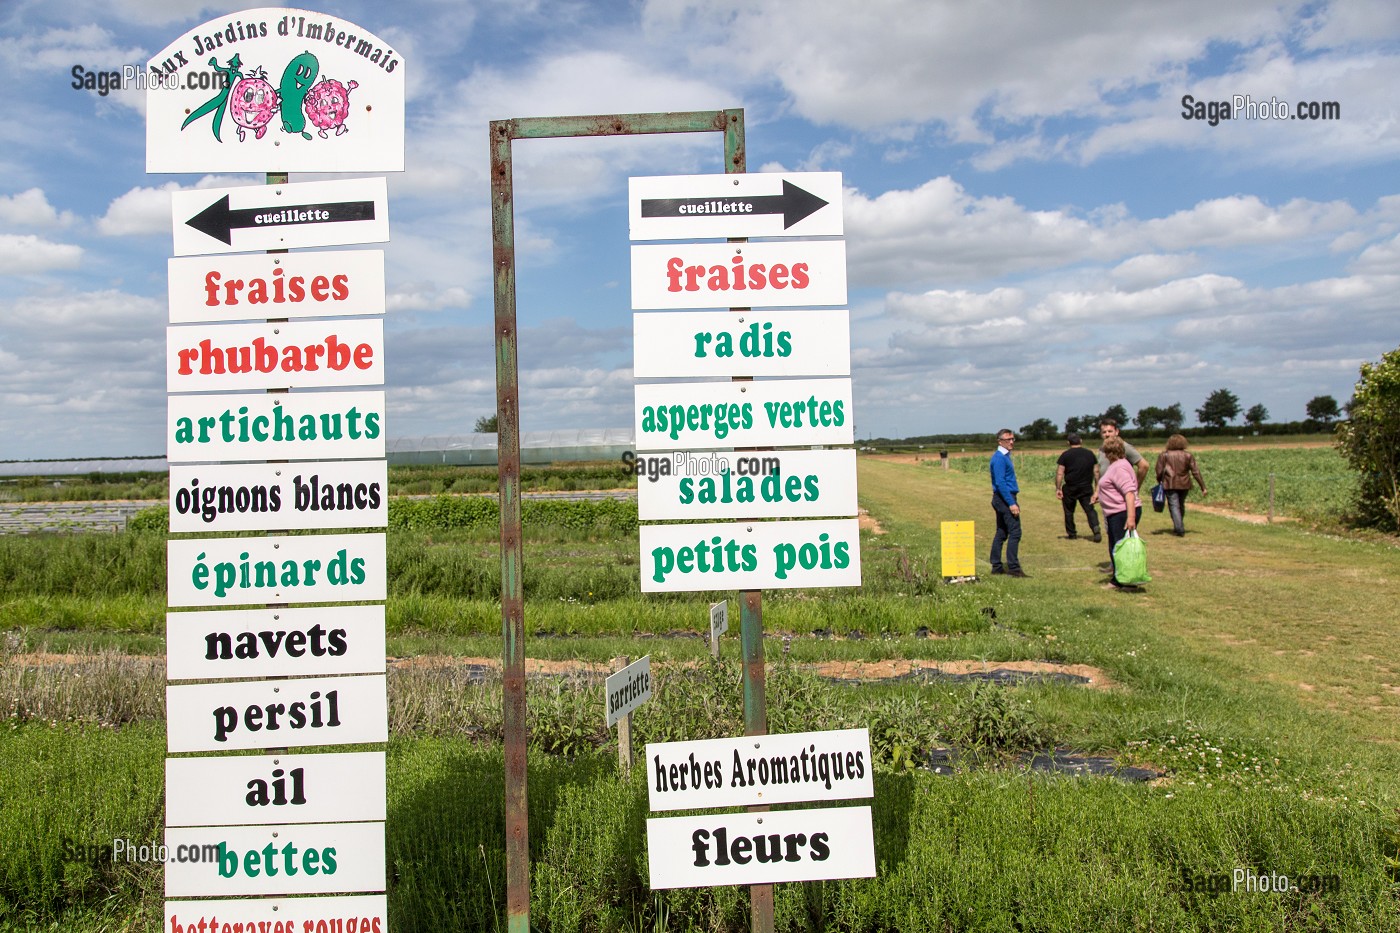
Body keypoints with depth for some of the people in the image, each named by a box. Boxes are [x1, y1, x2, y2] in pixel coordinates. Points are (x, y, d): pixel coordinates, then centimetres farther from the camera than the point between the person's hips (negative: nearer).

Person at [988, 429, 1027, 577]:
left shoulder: (1005, 456, 16)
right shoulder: (999, 458, -15)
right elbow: (1000, 483, -21)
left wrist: (1012, 501, 20)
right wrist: (1011, 503, -23)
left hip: (1002, 499, 10)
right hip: (1005, 498, -10)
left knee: (1001, 533, 11)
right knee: (1015, 532, -11)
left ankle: (996, 567, 14)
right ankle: (1013, 568, -11)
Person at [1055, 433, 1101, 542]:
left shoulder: (1065, 455, -4)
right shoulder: (1090, 454, 7)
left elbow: (1059, 473, -10)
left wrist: (1058, 488, -7)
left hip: (1070, 488, -2)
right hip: (1086, 487, 2)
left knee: (1069, 511, 12)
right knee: (1090, 510, 4)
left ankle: (1071, 534, 19)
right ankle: (1096, 530, -16)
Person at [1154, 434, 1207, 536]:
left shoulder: (1164, 455, 0)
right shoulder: (1188, 455, 5)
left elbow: (1159, 471, -4)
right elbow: (1195, 471, 1)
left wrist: (1160, 482, 13)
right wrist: (1203, 487, 2)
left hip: (1170, 484, -3)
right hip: (1184, 485, 3)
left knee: (1174, 506, -5)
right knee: (1181, 505, 18)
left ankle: (1179, 528, -18)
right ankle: (1178, 527, 29)